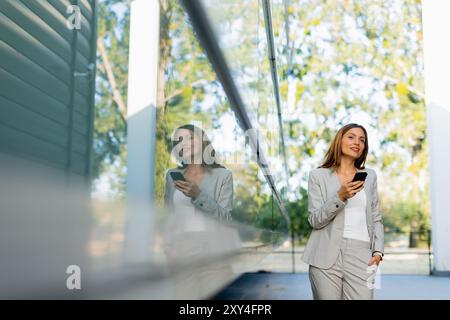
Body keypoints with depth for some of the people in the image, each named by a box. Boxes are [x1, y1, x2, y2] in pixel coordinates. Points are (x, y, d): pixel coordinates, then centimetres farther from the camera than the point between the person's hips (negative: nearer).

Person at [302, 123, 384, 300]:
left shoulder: (370, 176, 14)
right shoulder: (318, 176, 4)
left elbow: (376, 218, 15)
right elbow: (315, 220, -3)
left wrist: (378, 251, 1)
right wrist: (340, 196, -16)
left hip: (361, 254, 2)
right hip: (327, 256, -2)